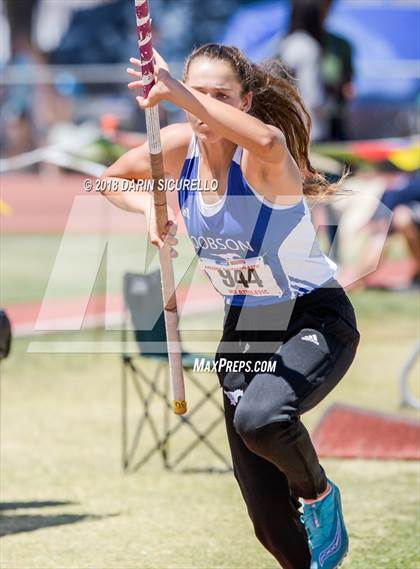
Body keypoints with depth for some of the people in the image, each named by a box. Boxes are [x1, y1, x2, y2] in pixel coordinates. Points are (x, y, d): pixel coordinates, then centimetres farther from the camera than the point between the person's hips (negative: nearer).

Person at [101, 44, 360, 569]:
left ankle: (318, 493, -6)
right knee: (269, 520, 4)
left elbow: (266, 140, -51)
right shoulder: (179, 146, -7)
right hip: (244, 327, 6)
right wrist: (150, 207, -10)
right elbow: (111, 180, 11)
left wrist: (178, 93, -58)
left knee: (259, 417, -38)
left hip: (315, 320, -6)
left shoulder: (263, 156, -24)